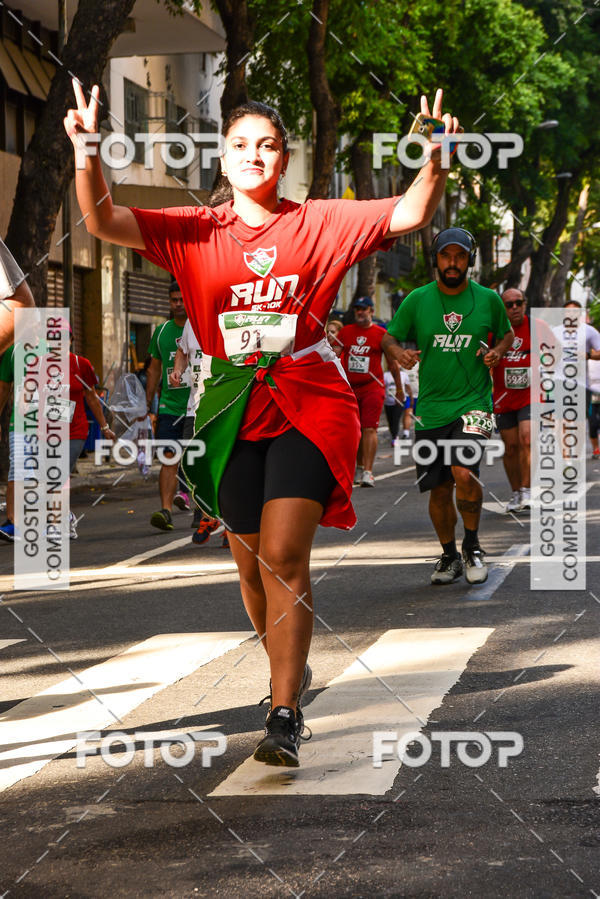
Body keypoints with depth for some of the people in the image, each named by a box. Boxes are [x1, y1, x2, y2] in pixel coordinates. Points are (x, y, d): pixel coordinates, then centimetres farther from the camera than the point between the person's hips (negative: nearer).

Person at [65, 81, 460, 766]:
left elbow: (408, 215, -3)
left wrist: (434, 160, -22)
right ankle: (291, 670, 39)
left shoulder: (318, 223, 3)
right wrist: (87, 154, -21)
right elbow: (103, 222, -4)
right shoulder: (195, 231, 5)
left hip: (307, 406, -3)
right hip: (233, 411, 3)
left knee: (283, 554, -17)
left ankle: (284, 716, -16)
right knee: (252, 563, 12)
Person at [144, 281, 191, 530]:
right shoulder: (161, 331, 9)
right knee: (169, 458, -9)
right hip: (169, 405, 2)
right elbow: (154, 368, 18)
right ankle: (166, 511, -16)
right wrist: (148, 404, 15)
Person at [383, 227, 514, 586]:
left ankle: (473, 546, 2)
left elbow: (508, 334, 17)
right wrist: (400, 352, -13)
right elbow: (390, 336, 9)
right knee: (439, 488, 6)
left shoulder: (488, 299, 1)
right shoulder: (417, 300, 1)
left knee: (464, 473, -21)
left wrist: (497, 351, -5)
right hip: (432, 406, 2)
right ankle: (449, 556, 27)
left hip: (473, 403, -2)